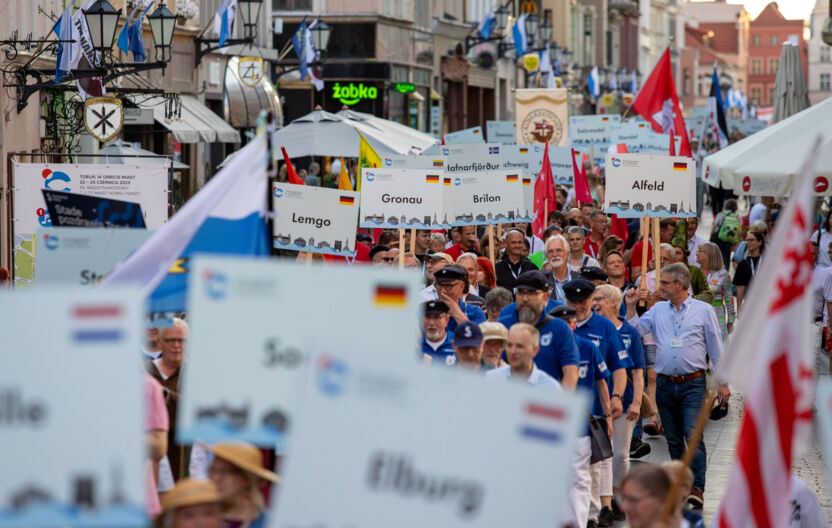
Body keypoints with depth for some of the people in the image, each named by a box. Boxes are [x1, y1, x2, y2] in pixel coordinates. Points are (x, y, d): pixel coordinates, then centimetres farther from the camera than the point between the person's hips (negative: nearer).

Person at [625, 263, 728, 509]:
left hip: (693, 384, -4)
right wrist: (631, 306, -5)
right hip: (665, 385, 4)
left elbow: (716, 348, 4)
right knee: (673, 440, 9)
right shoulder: (658, 310, 11)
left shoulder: (703, 310, 2)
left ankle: (697, 488, -19)